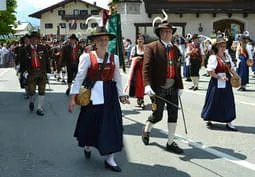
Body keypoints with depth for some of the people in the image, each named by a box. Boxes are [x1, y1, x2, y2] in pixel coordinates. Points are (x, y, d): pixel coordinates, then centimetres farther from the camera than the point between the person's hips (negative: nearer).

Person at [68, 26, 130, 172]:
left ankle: (109, 158, 9)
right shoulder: (87, 57, -5)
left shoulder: (114, 58, 6)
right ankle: (87, 146, 42)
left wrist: (121, 95, 11)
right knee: (90, 123, 10)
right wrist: (73, 97, -12)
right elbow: (79, 77, -7)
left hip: (109, 96, 3)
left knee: (111, 125, 0)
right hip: (92, 95, -3)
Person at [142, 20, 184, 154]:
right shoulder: (151, 47, -5)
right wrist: (147, 85, -26)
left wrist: (180, 86, 12)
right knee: (157, 115, 3)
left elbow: (178, 69, 15)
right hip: (158, 89, -5)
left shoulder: (175, 49, 12)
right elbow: (146, 67, -14)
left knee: (173, 114, 5)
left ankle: (170, 143, 16)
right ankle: (147, 129, 36)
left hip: (172, 88, 5)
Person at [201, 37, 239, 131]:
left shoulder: (227, 56, 11)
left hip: (227, 83, 7)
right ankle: (209, 120, 20)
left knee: (228, 102, 6)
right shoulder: (213, 57, -11)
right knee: (214, 101, 3)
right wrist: (220, 77, -21)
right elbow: (211, 72, -15)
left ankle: (228, 122, 12)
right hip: (216, 83, -7)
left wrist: (237, 77, 1)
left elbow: (231, 69, 14)